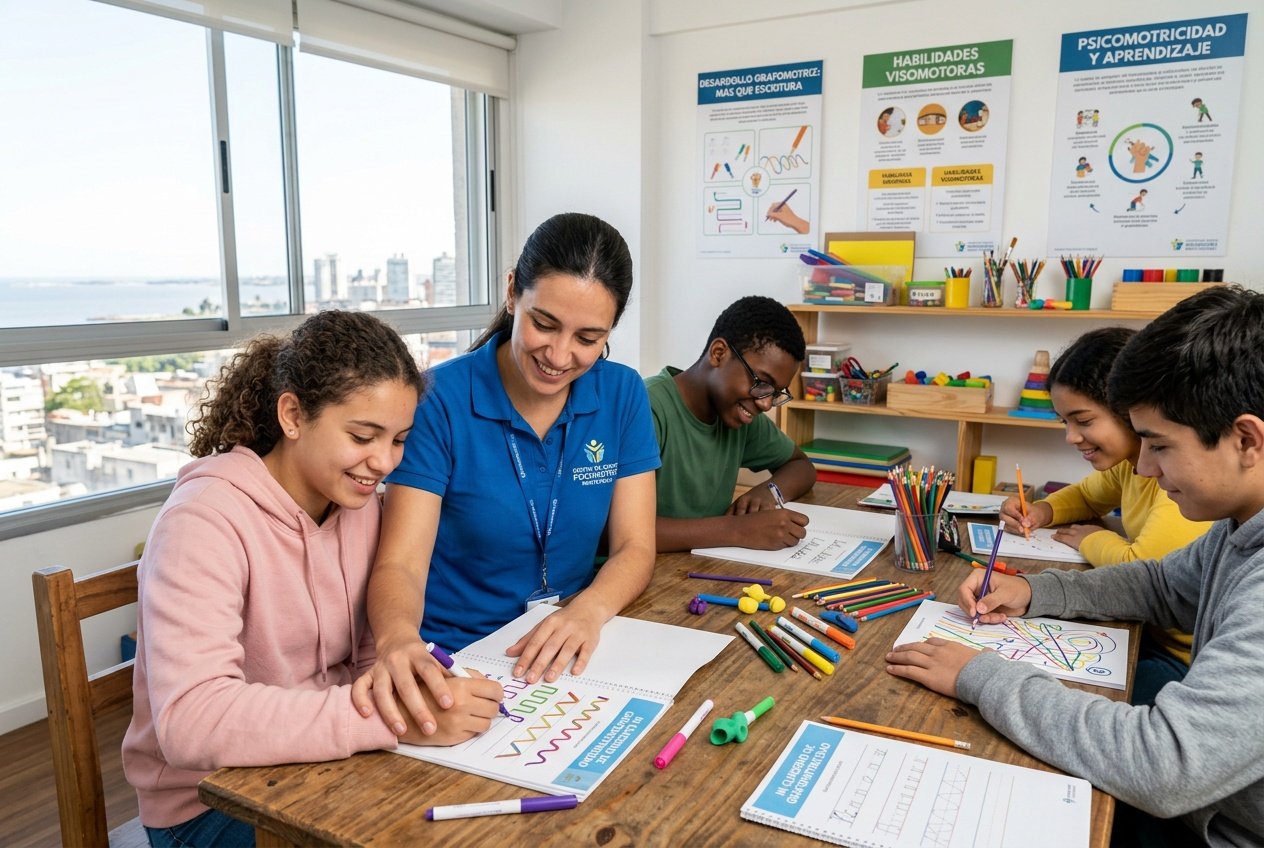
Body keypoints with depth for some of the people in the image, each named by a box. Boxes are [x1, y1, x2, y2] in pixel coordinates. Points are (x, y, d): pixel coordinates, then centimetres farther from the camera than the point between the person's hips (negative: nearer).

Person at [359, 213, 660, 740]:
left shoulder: (622, 395, -2)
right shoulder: (440, 399, -13)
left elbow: (634, 548, -2)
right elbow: (400, 562, -17)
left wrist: (588, 611, -23)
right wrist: (398, 639, -39)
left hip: (565, 655, 3)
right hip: (450, 660, -3)